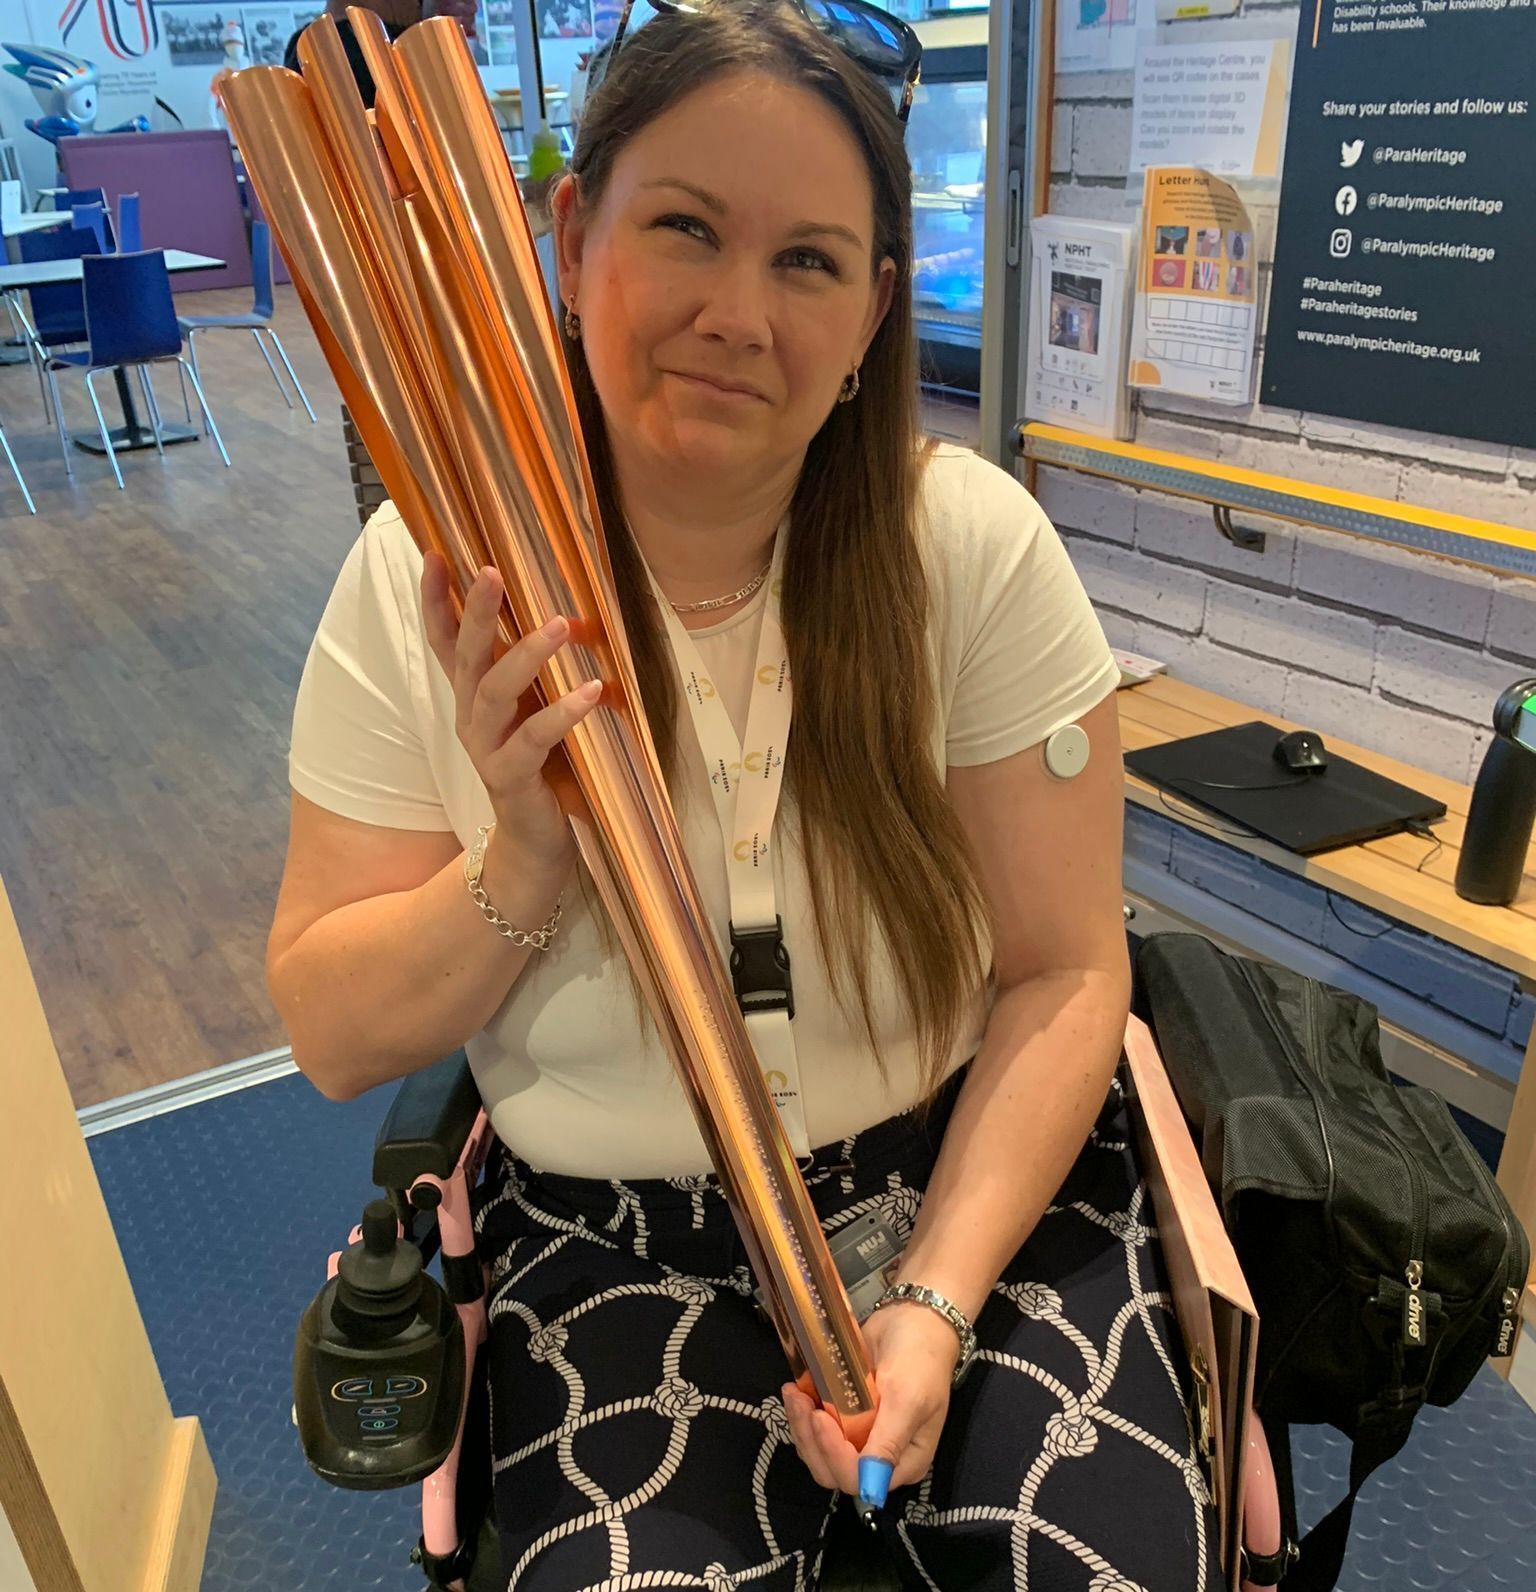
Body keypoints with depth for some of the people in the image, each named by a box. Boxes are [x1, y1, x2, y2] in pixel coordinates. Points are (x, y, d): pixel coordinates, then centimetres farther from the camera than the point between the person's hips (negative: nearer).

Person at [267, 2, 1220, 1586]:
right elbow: (333, 1038, -5)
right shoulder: (430, 585, -9)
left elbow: (1063, 975, -7)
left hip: (969, 1170, 0)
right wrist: (523, 868, -23)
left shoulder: (973, 543, -11)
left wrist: (938, 1300, -17)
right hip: (612, 1232, 1)